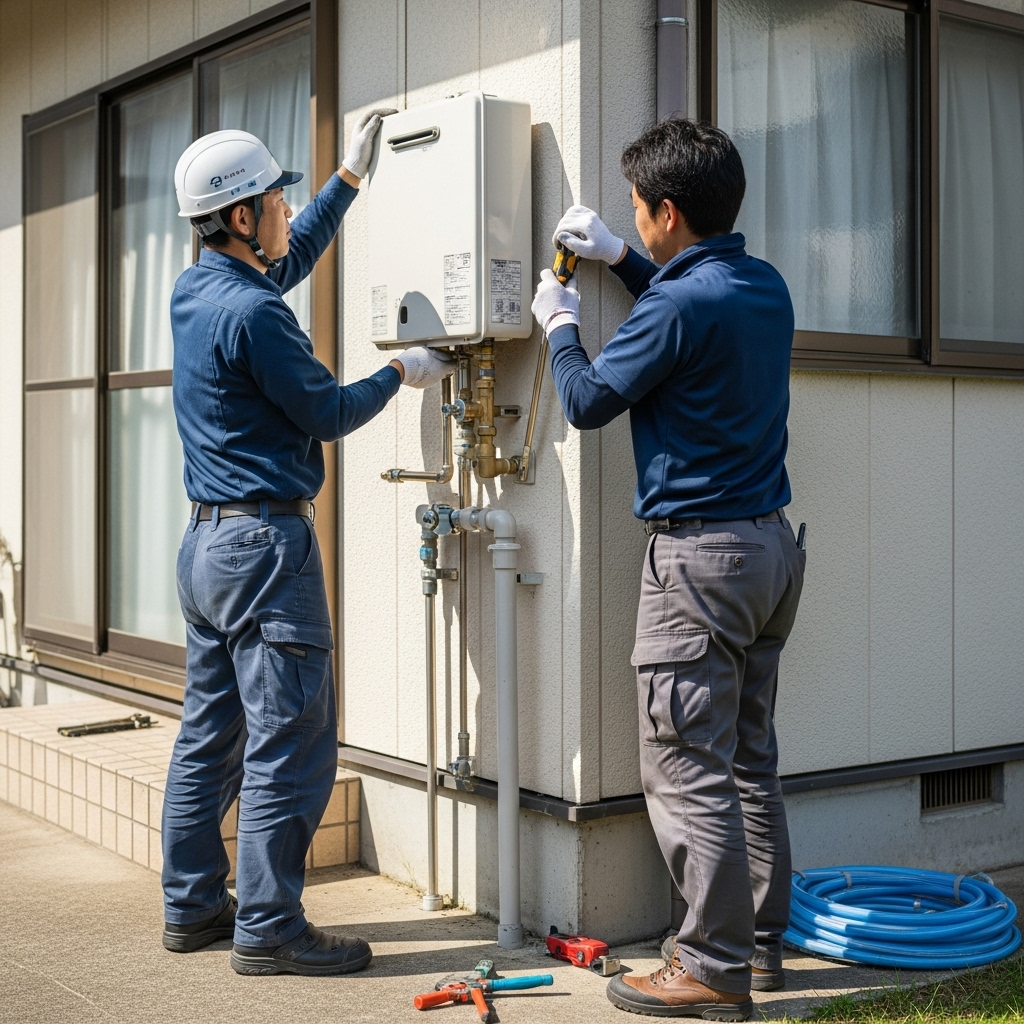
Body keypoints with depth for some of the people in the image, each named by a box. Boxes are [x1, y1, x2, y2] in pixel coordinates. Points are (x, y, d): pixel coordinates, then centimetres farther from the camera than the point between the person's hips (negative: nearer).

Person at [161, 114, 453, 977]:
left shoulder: (193, 292, 11)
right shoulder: (251, 313, -17)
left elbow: (292, 257, 29)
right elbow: (328, 413, -10)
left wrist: (352, 174, 31)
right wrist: (400, 374, 6)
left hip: (207, 541, 10)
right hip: (265, 542, -10)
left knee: (210, 734, 15)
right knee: (289, 744, -5)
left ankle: (193, 906, 23)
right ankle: (268, 929, 0)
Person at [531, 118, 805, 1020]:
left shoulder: (679, 305, -17)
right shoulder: (767, 289, 9)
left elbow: (589, 402, -7)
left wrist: (561, 325, 11)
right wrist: (619, 260, 26)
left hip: (699, 554, -9)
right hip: (771, 547, 9)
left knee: (687, 771, -3)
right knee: (750, 760, 16)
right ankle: (762, 941, 26)